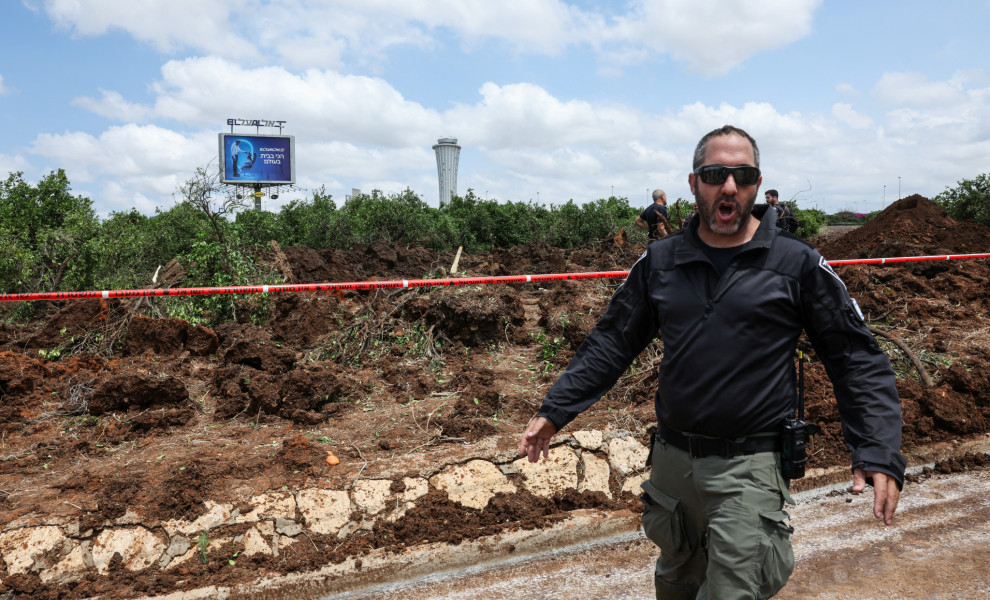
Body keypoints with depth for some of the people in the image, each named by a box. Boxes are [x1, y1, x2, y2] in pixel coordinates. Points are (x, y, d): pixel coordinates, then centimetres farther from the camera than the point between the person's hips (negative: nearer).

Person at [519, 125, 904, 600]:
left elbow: (857, 359, -2)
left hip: (749, 470, -3)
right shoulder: (660, 262, 3)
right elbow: (612, 341, 7)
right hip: (670, 459, 4)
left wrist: (880, 454, -13)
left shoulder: (798, 265, -4)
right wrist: (555, 409, 0)